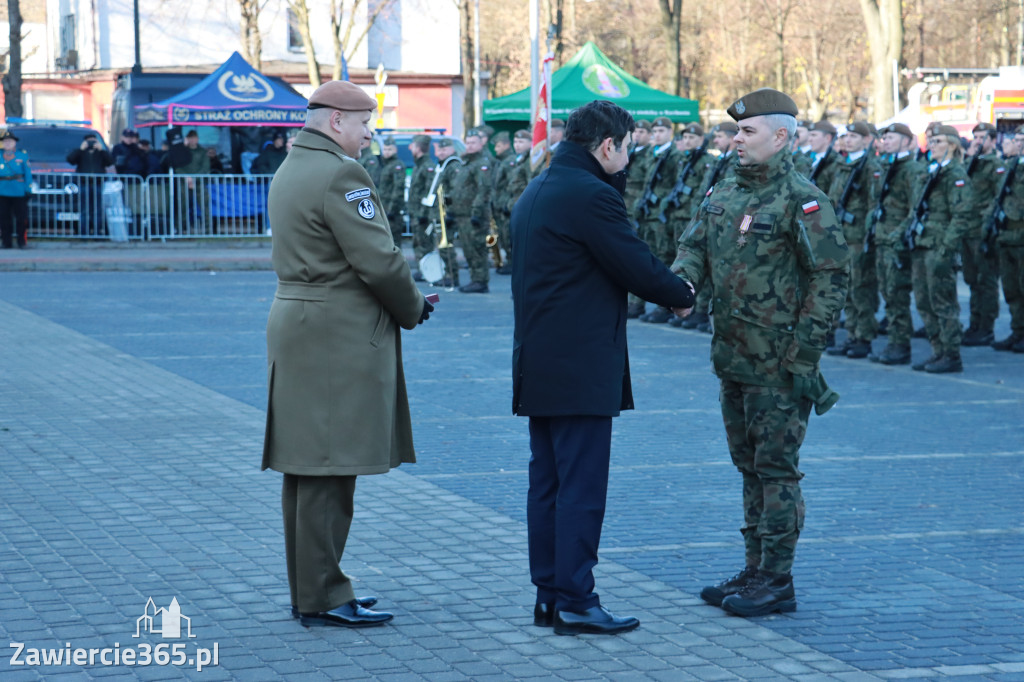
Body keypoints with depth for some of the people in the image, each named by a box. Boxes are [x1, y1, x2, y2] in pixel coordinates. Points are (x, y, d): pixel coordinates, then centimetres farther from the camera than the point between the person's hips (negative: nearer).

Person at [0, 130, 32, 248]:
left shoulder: (22, 155, 5)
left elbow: (28, 173, 4)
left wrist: (28, 189, -2)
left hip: (19, 193, -1)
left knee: (21, 218, -2)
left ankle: (22, 241, 8)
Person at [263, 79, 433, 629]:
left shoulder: (290, 169, 16)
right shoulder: (339, 173, -16)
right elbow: (378, 260, -19)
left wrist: (403, 301, 10)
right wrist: (412, 309, -1)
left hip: (296, 324, 10)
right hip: (339, 337, -10)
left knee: (305, 468, 13)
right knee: (329, 470, -6)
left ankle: (309, 587, 21)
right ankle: (322, 598, -2)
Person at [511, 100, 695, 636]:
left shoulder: (535, 192, 14)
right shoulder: (590, 195, -16)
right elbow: (637, 266, -13)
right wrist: (685, 295, 3)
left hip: (537, 365, 10)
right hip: (581, 367, -10)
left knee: (547, 483, 12)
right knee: (581, 486, -5)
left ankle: (549, 594, 17)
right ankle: (575, 603, -2)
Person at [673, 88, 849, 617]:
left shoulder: (802, 201, -13)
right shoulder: (724, 194, 11)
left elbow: (830, 277, -14)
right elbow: (694, 245, 12)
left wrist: (804, 350, -17)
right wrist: (682, 278, -12)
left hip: (779, 364, -8)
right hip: (732, 357, 8)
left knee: (776, 469, -3)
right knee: (749, 467, 14)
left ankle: (777, 582, 3)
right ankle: (755, 571, 23)